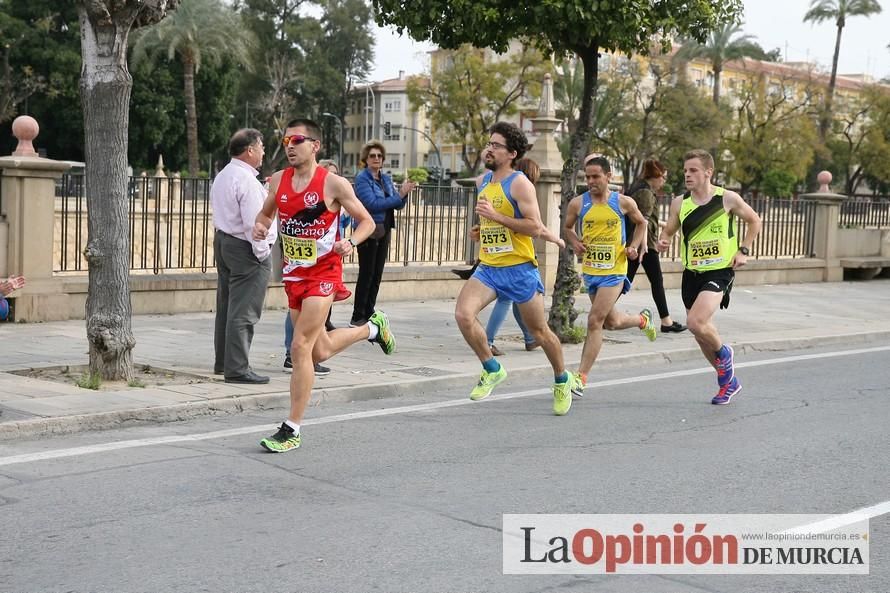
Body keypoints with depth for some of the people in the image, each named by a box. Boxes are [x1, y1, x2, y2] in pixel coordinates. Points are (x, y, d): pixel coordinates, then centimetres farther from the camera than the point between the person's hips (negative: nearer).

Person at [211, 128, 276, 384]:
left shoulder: (222, 176, 14)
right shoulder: (246, 179, -18)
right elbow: (253, 222, -21)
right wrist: (262, 252, -15)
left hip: (223, 241, 10)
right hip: (245, 248, -10)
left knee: (226, 306, 16)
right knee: (243, 312, -7)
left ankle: (223, 361, 25)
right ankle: (237, 369, -6)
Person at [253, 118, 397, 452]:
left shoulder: (333, 184, -11)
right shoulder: (278, 181, 3)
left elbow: (366, 221, -3)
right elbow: (266, 213, 20)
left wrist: (351, 242, -23)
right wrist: (261, 226, -4)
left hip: (323, 274, -6)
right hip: (293, 274, 7)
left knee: (300, 347, -14)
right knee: (320, 352, 17)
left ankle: (292, 429, -4)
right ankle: (372, 328, 46)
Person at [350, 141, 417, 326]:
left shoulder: (386, 178, 12)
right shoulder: (362, 178, -8)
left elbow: (398, 205, 11)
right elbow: (372, 204, -20)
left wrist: (403, 193, -10)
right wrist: (399, 196, -19)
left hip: (384, 231, 7)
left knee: (377, 274, 9)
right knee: (366, 274, -4)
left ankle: (369, 314, 17)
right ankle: (358, 317, 3)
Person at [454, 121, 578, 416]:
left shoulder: (520, 183, -12)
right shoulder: (481, 182, 10)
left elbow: (535, 227, -19)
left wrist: (496, 216, -22)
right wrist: (482, 229, 12)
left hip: (519, 268, -5)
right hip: (487, 268, 6)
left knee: (539, 330, 8)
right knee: (463, 314, -19)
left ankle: (562, 380, 32)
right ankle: (492, 369, 1)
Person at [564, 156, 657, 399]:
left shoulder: (624, 203, -4)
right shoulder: (578, 203, -2)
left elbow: (641, 222, 14)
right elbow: (567, 227, 14)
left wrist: (634, 246, 0)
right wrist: (575, 243, -5)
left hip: (614, 271, -4)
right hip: (590, 270, 4)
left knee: (595, 321, -12)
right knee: (611, 322, 17)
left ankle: (580, 378, -8)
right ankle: (642, 320, 52)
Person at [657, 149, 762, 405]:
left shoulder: (728, 199, -8)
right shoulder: (679, 203, 1)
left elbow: (754, 221, 7)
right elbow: (668, 231, 13)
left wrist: (743, 250, -3)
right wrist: (663, 241, -10)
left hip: (719, 272, -5)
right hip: (691, 274, 5)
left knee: (696, 322, -25)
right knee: (701, 333, 12)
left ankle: (723, 352, 9)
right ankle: (728, 381, 34)